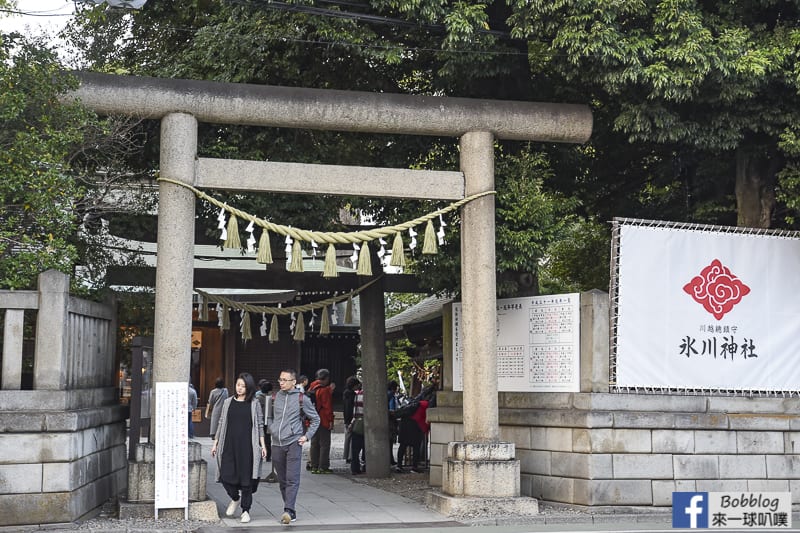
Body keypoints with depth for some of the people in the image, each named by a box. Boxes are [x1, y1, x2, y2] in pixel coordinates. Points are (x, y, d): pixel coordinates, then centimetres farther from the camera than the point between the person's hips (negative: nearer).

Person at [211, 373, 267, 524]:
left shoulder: (254, 404, 3)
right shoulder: (228, 402, 9)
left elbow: (260, 425, 4)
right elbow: (221, 424, 13)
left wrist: (263, 445, -3)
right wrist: (215, 443, 11)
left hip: (247, 446, -2)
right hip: (229, 445, 2)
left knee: (246, 478, 0)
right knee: (226, 476, -5)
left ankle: (246, 510, 12)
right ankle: (235, 498, 25)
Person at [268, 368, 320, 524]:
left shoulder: (301, 398, 0)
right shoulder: (274, 397, 10)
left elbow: (315, 419, 9)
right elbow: (269, 417, 26)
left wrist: (307, 436, 1)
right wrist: (272, 430, 11)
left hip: (293, 443, -4)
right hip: (277, 444, 4)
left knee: (292, 479, -13)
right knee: (282, 480, 8)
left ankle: (288, 510, -19)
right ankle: (290, 512, 16)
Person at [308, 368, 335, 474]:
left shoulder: (311, 389, 10)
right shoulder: (324, 390, -14)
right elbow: (327, 406, -17)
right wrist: (330, 420, -15)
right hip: (323, 421, -8)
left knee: (314, 443, 12)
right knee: (324, 444, -3)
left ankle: (314, 466, 14)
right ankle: (323, 467, -3)